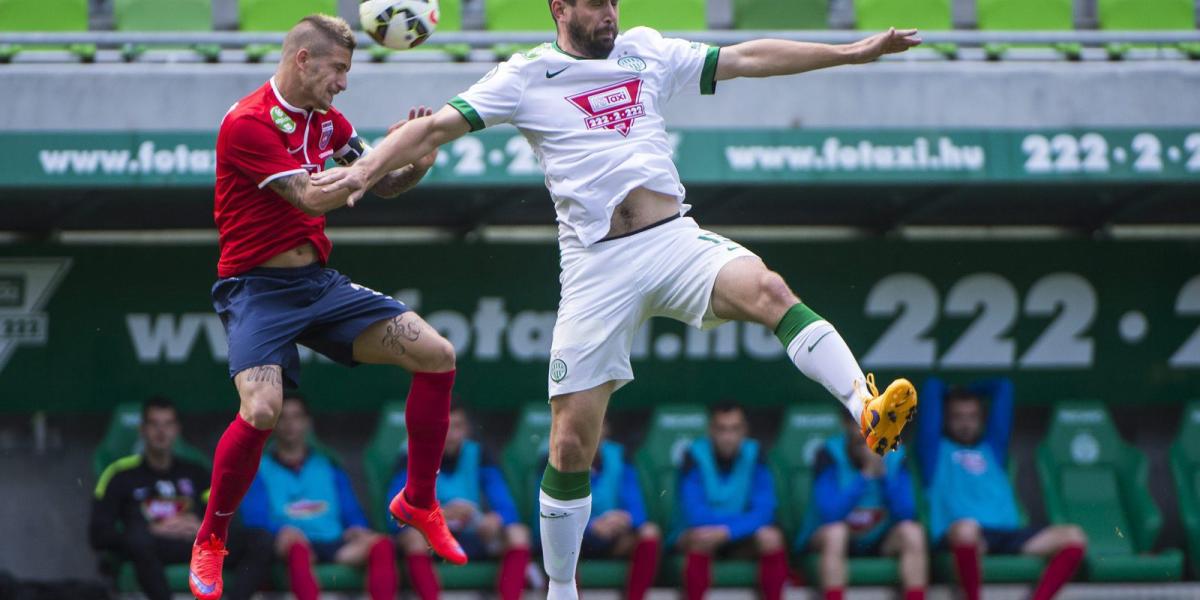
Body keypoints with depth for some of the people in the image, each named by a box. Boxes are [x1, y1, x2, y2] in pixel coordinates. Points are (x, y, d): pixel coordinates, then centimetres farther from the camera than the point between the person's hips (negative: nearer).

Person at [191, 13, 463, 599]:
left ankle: (418, 502, 15)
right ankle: (209, 541, -6)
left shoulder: (327, 121, 9)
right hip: (258, 287, -8)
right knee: (261, 408, -29)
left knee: (436, 356, -2)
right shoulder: (248, 122, -16)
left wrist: (416, 164, -8)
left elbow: (383, 183, 15)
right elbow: (314, 199, -22)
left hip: (319, 283, 8)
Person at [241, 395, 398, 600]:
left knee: (381, 544, -28)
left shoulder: (329, 467, 28)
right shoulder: (260, 470, 18)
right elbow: (254, 518, 3)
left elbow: (353, 514, 21)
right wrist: (281, 530, -19)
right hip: (288, 551, -3)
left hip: (336, 548, 3)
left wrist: (358, 528, -4)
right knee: (294, 542, -40)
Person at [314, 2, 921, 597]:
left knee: (766, 290, -31)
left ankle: (868, 411, -44)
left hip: (676, 240, 2)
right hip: (596, 265, -2)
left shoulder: (645, 52, 16)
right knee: (570, 443, -4)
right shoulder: (526, 77, 6)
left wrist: (854, 51, 20)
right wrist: (365, 169, -14)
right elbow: (437, 126, 1)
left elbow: (747, 58, 21)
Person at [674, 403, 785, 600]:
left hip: (741, 541, 3)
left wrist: (726, 531, -30)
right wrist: (743, 520, -23)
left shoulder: (755, 454, -9)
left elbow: (763, 512, -15)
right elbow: (695, 515, -23)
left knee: (771, 537, -28)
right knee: (702, 538, -37)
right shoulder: (695, 455, -17)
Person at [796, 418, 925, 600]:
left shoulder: (894, 457, -6)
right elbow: (830, 514, -27)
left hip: (876, 545, 3)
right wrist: (867, 474, -32)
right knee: (835, 531, -36)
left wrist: (883, 474, -26)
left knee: (912, 533, -25)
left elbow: (906, 514, -15)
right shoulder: (830, 454, -15)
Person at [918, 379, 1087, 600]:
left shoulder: (992, 447, 33)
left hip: (1007, 535, 5)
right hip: (959, 538, -5)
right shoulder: (936, 449, 22)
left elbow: (1003, 388, 36)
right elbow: (932, 389, 20)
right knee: (966, 528, -43)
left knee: (1073, 537, -21)